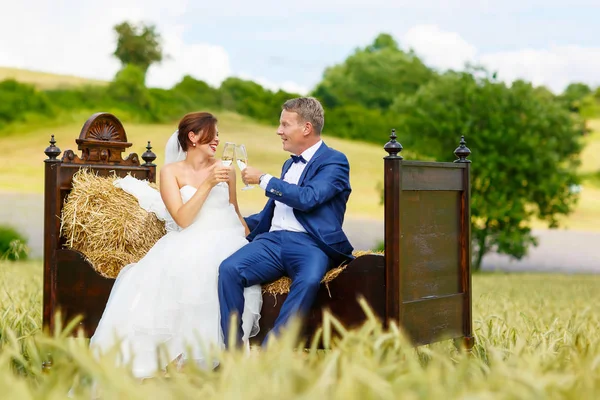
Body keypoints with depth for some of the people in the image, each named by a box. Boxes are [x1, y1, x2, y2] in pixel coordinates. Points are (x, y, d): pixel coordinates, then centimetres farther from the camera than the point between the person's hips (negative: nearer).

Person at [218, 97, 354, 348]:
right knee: (229, 268, -24)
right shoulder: (290, 164, 29)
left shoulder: (334, 161, 3)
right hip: (272, 240, 6)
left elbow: (308, 198, -14)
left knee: (308, 280, -40)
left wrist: (263, 179, -7)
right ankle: (234, 350, -25)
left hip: (308, 243, -6)